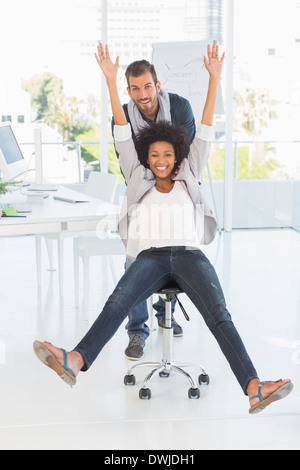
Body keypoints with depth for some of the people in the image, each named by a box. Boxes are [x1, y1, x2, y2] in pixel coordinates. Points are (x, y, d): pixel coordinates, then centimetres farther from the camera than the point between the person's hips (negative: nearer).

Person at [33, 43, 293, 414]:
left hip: (189, 254, 0)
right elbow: (123, 135, 19)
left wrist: (214, 78, 17)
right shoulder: (138, 181, 23)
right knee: (117, 303, -32)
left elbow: (204, 133, 20)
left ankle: (254, 389, -45)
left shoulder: (187, 180, 24)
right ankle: (76, 360, -57)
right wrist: (111, 80, 15)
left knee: (218, 313, -27)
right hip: (150, 256, 0)